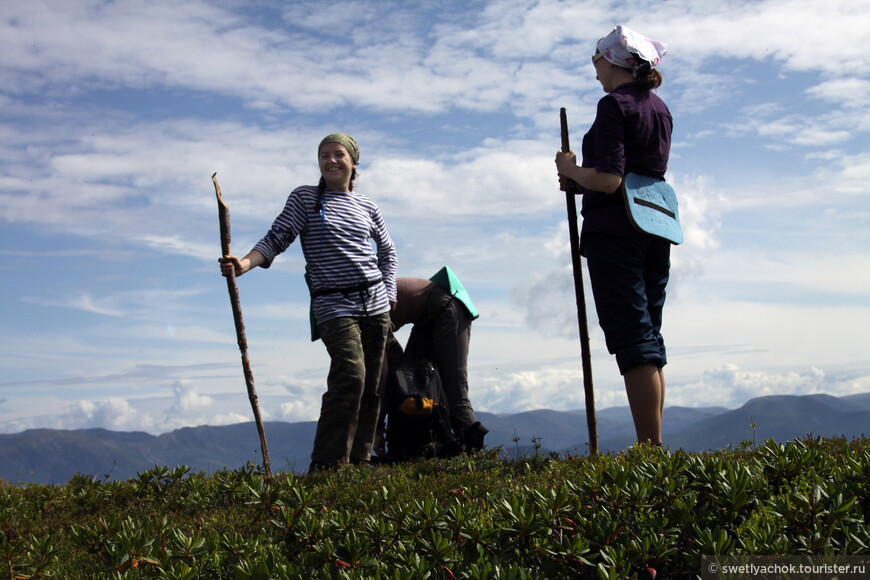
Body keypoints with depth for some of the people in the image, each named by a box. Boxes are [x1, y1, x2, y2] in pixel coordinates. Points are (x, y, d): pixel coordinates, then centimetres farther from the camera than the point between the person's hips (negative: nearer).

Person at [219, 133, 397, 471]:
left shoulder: (367, 207, 14)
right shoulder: (305, 198, 5)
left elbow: (387, 250, 25)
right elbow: (276, 239, -5)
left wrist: (389, 295, 15)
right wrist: (245, 263, -23)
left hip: (375, 305, 5)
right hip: (334, 305, -5)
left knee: (371, 386, 2)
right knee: (350, 376, -23)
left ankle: (359, 461, 12)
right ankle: (326, 465, -19)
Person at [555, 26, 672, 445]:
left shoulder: (614, 105, -9)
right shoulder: (660, 109, 18)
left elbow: (609, 180, -18)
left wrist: (571, 169, 0)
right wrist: (581, 184, 17)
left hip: (615, 231, -8)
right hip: (655, 228, 8)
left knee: (632, 337, -9)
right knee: (649, 336, 10)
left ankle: (650, 451, -11)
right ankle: (654, 446, 12)